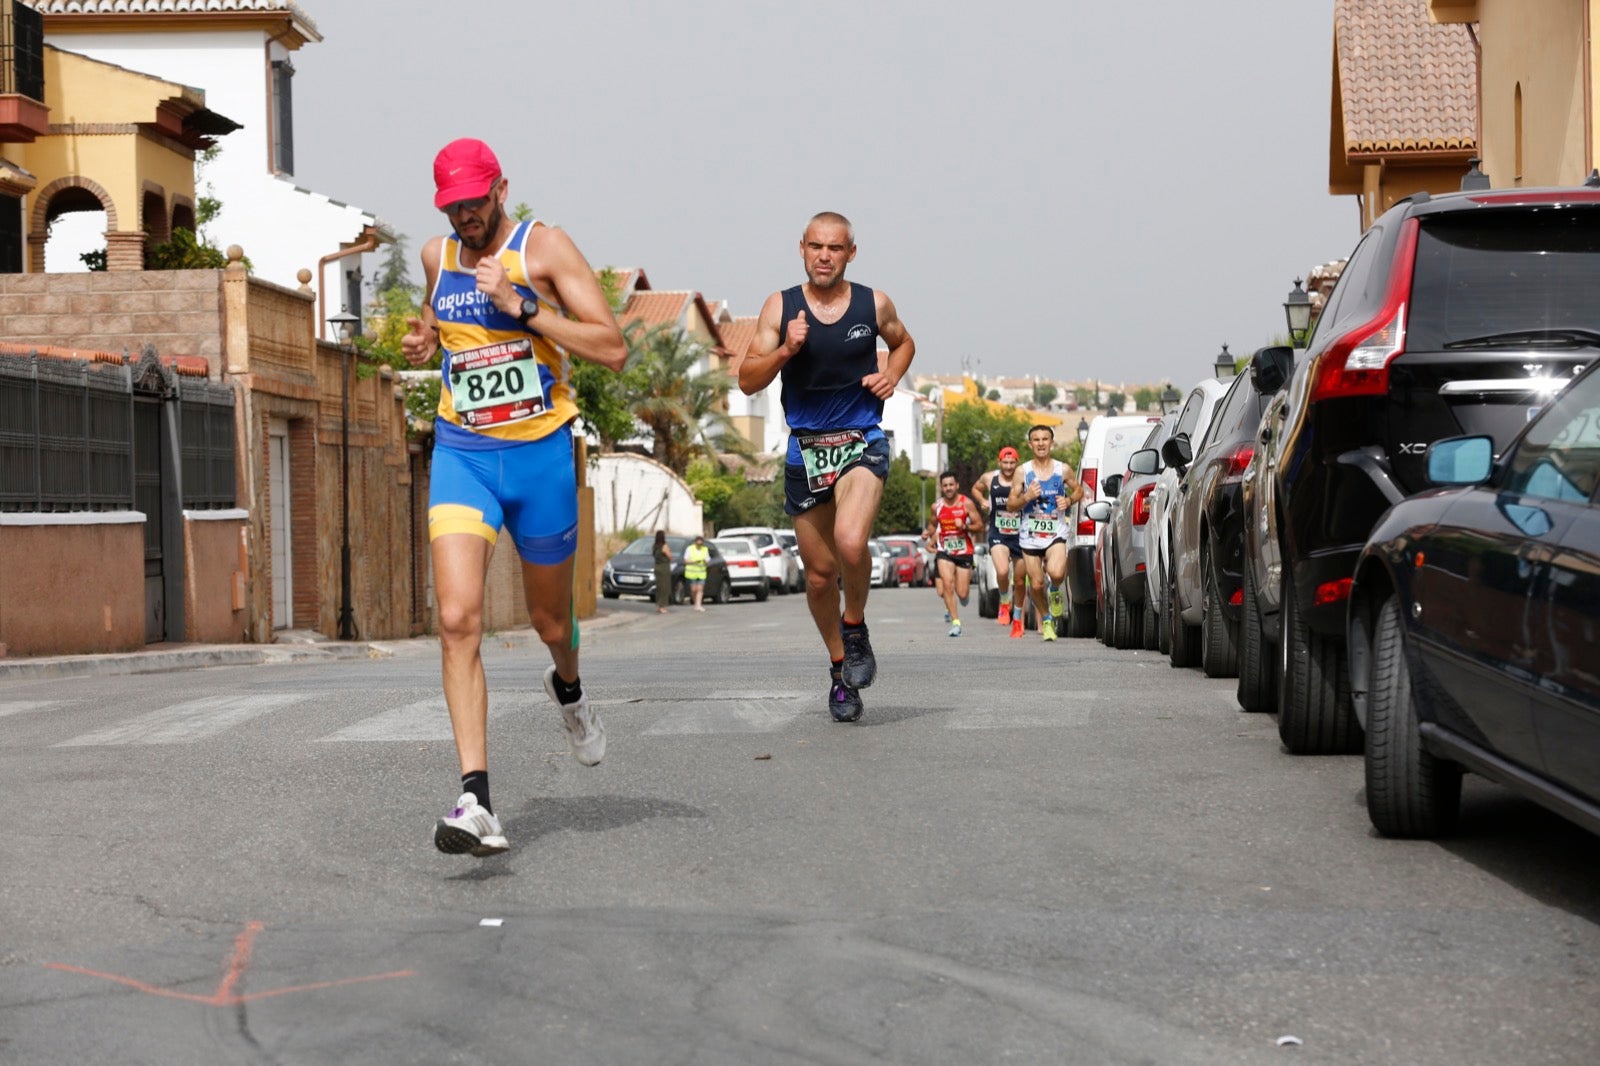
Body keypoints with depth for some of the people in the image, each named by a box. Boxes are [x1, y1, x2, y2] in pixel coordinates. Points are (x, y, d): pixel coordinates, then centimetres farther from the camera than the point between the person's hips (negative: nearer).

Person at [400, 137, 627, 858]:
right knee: (457, 619, -18)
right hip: (461, 454, 2)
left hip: (539, 453, -2)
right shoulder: (436, 256, 7)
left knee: (549, 620, 15)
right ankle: (476, 802, -21)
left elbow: (613, 349, -14)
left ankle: (567, 689, 55)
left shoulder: (543, 247, -7)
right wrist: (424, 341, 7)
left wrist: (521, 308, -22)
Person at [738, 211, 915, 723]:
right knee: (820, 573, 8)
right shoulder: (780, 307, -1)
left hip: (862, 444, -1)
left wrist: (891, 375, 1)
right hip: (805, 448, 2)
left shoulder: (874, 305, 1)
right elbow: (747, 380, -2)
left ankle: (855, 627, 1)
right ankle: (840, 667, 30)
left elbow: (903, 343, 22)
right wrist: (786, 350, -19)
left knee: (850, 543, -28)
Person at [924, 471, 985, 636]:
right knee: (947, 585, -20)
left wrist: (965, 526, -21)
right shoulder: (936, 507, 2)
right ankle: (955, 622, -11)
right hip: (945, 552, 1)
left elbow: (980, 526, -3)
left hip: (964, 552, -1)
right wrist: (929, 533, -2)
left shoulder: (967, 504, -6)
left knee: (962, 594, -2)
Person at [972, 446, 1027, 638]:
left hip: (1020, 535, 0)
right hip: (998, 535, 0)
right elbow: (976, 489, 22)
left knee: (1019, 581, 9)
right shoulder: (989, 478, 2)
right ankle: (1004, 603, 3)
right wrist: (982, 501, 5)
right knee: (1002, 572, -26)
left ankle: (1018, 619, 29)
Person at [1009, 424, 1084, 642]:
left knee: (1056, 573, -27)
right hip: (1030, 536, 1)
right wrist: (1026, 497, -16)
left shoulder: (1063, 470, 2)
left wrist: (1069, 500, -4)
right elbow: (1010, 505, 4)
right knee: (1036, 584, 3)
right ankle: (1045, 619, 29)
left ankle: (1055, 592, 9)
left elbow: (1078, 490, 18)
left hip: (1056, 534, -1)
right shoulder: (1023, 472, 2)